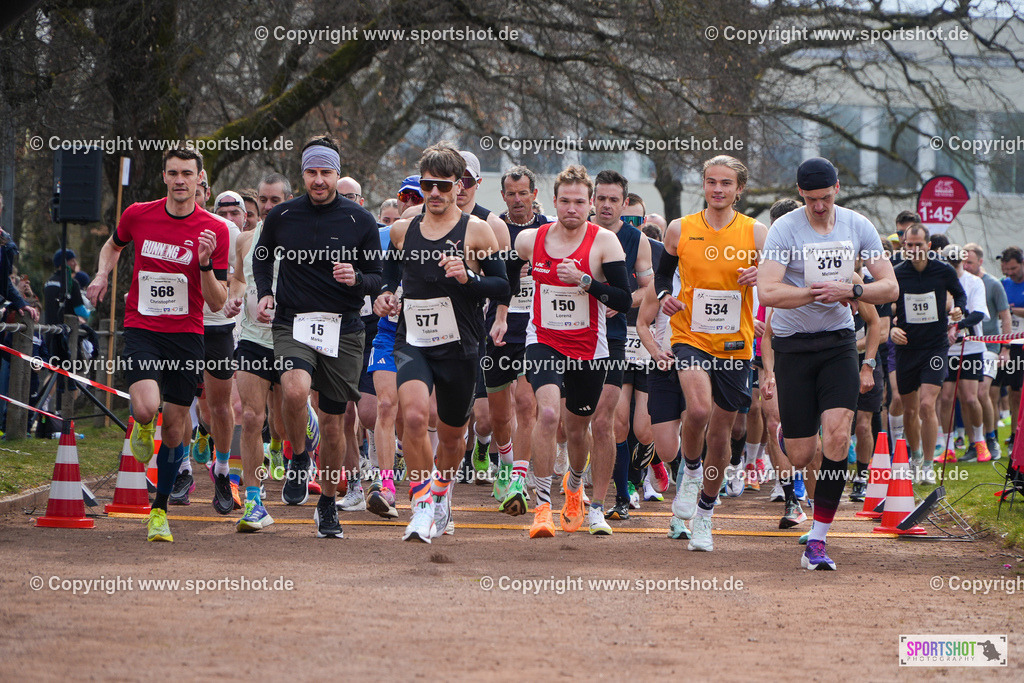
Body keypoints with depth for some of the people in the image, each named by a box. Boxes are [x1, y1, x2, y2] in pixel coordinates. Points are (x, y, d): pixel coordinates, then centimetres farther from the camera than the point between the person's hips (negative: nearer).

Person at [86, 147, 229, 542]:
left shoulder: (215, 231, -4)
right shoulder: (138, 216, 0)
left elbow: (217, 303, -4)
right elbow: (113, 246, 23)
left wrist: (205, 262, -21)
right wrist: (102, 275, 4)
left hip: (186, 335, 0)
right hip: (141, 328, 0)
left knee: (174, 428, 2)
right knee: (146, 408, -25)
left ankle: (160, 509, 20)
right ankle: (142, 428, 14)